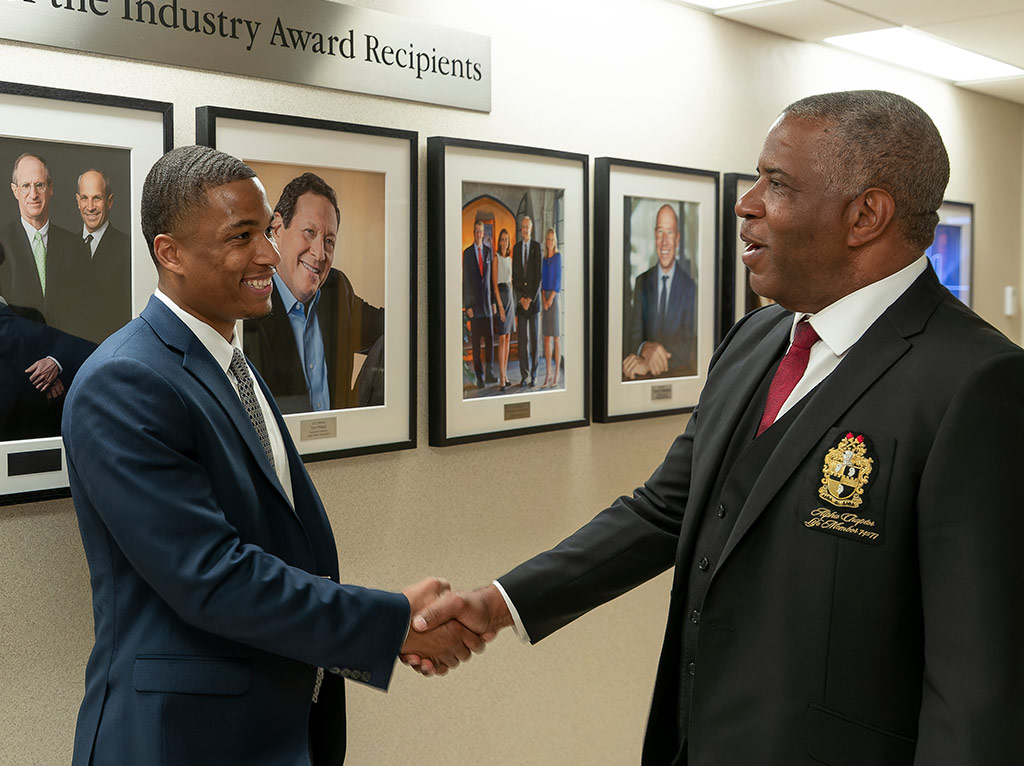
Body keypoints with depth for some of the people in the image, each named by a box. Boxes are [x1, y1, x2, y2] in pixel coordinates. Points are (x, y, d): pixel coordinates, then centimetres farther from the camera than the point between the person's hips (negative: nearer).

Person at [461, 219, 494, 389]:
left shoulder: (489, 251, 9)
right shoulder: (467, 253, -1)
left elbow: (492, 277, 12)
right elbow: (465, 281, -2)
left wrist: (493, 301, 7)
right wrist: (467, 305, -7)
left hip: (487, 300, 3)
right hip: (474, 302, -3)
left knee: (490, 338, 0)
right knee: (476, 341, 1)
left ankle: (490, 373, 6)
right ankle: (479, 376, 6)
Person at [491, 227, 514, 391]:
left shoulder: (510, 259, 15)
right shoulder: (496, 257, -8)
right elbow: (495, 282, -13)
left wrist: (511, 299, 15)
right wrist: (500, 305, -18)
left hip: (509, 294, 8)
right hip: (500, 294, -8)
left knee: (508, 337, 9)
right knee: (502, 338, -10)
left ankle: (505, 374, 15)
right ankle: (501, 379, -10)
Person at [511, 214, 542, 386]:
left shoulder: (537, 246, -2)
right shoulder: (516, 247, 8)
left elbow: (539, 275, -6)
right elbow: (514, 276, 7)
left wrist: (530, 298, -10)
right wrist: (520, 298, -4)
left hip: (534, 298, -3)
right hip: (520, 298, 3)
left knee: (535, 337, 1)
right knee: (521, 338, 2)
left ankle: (534, 374, 9)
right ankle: (524, 375, 7)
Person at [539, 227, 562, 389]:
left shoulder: (558, 256, -5)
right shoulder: (544, 259, 14)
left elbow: (558, 280, -9)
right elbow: (543, 280, 12)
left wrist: (551, 298, -14)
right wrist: (543, 299, -3)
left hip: (553, 297, -7)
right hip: (544, 298, 7)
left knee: (556, 337, -4)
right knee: (546, 337, 6)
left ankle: (556, 375, -2)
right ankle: (548, 374, 8)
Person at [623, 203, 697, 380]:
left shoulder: (690, 286, -1)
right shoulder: (642, 283, 10)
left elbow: (690, 347, -6)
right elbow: (633, 339, 6)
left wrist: (648, 364, -19)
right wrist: (646, 349, -18)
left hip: (679, 377, -2)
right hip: (646, 379, 2)